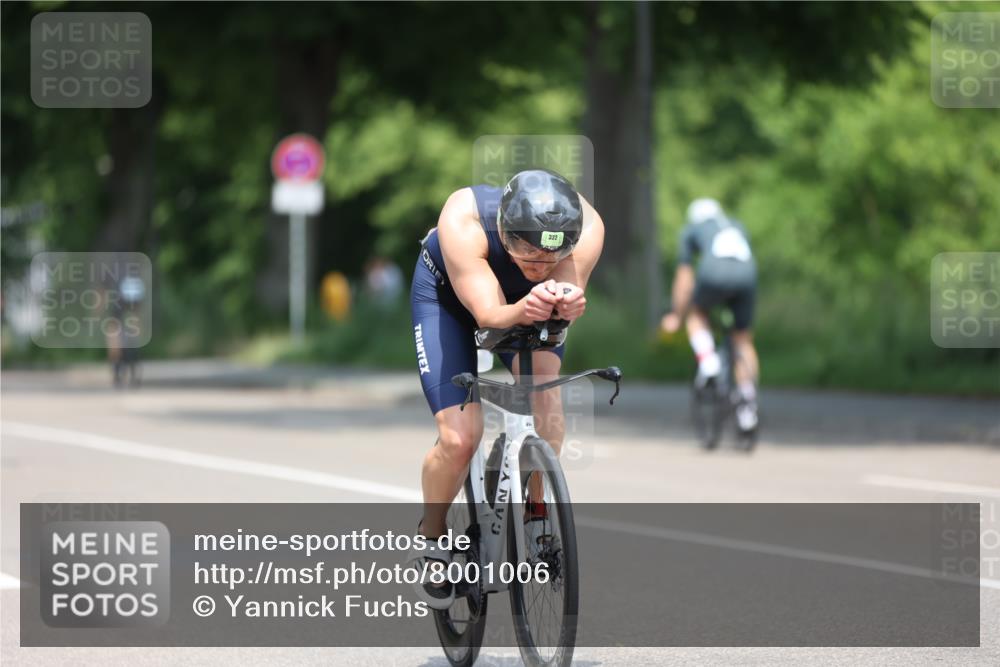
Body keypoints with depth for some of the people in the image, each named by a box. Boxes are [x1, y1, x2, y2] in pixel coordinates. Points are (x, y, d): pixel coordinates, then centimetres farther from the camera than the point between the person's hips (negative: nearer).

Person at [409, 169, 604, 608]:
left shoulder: (586, 227, -35)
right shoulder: (464, 220, -42)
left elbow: (570, 286, -42)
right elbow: (488, 313, -44)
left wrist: (565, 302, -66)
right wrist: (523, 311, -66)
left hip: (526, 305, 2)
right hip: (448, 296, -2)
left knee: (545, 383, -28)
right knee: (459, 439, -16)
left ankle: (539, 513, -7)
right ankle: (432, 535, 13)